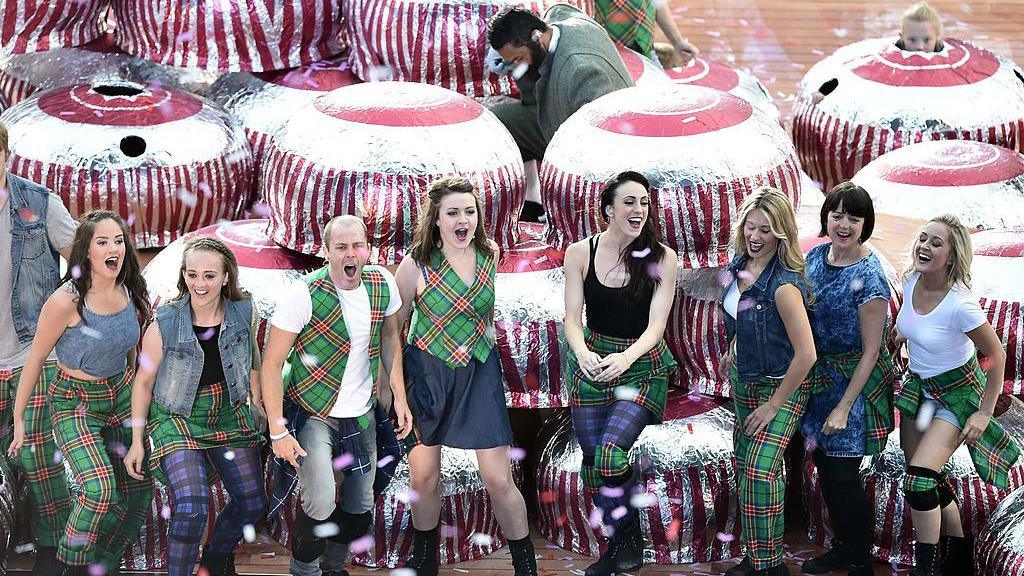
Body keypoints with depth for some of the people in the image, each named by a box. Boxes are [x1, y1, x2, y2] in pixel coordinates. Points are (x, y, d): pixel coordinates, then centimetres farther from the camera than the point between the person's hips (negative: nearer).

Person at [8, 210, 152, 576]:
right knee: (100, 489, -25)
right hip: (75, 404, -6)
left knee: (138, 492, 8)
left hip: (120, 396, 6)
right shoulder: (66, 302, -22)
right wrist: (18, 417, -6)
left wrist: (137, 394, 22)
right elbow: (36, 358, -12)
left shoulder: (132, 294, -4)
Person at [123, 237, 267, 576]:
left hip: (229, 415, 4)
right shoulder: (164, 325, -19)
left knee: (253, 504, 9)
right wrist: (137, 442, -5)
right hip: (176, 420, -4)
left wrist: (256, 401, 16)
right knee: (191, 509, -23)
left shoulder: (243, 313, -11)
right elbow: (143, 383, -7)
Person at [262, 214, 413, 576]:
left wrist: (399, 396, 7)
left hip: (361, 414, 5)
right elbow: (271, 364, -16)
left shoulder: (383, 284, -7)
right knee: (320, 504, -19)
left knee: (360, 506, 10)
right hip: (312, 414, -5)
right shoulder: (304, 295, -21)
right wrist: (278, 432, -18)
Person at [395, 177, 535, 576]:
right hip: (427, 371, -1)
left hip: (479, 371, 2)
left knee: (499, 480, -3)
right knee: (424, 477, 6)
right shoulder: (417, 263, -12)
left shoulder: (489, 255, -2)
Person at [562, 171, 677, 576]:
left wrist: (625, 358, -33)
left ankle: (631, 534, 4)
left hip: (641, 365, -3)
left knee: (610, 453, -21)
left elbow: (656, 324, -14)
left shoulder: (662, 258, -8)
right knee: (591, 460, 6)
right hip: (592, 364, 3)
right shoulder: (580, 253, -4)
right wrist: (582, 352, -29)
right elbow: (572, 317, -7)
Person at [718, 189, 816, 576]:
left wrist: (774, 405, -20)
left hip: (780, 386, -8)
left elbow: (806, 355, -27)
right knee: (744, 467, 13)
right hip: (744, 381, 8)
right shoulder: (740, 266, -4)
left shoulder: (784, 285, -28)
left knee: (760, 471, -19)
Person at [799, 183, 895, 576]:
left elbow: (871, 350, -19)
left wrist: (844, 408, -18)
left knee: (843, 477, -2)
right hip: (819, 376, 7)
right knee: (825, 468, 17)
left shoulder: (868, 277, -22)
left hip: (855, 380, -7)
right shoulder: (816, 257, 0)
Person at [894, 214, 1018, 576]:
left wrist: (985, 413, -14)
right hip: (918, 384, 7)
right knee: (927, 482, 12)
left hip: (957, 392, -7)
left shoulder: (959, 304, -30)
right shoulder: (911, 281, -11)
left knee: (919, 479, -17)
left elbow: (996, 355, -18)